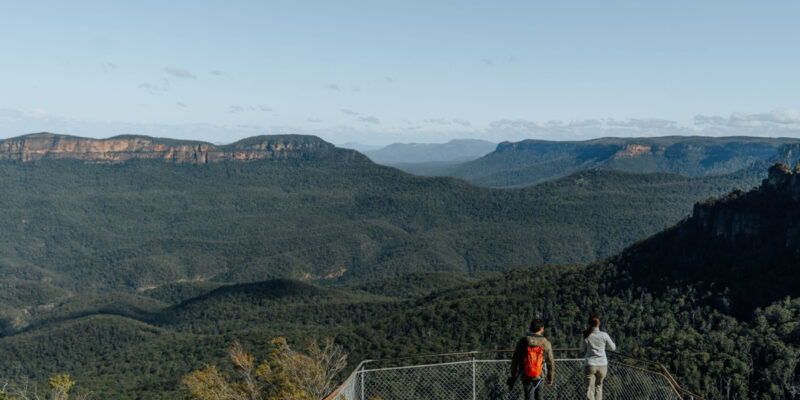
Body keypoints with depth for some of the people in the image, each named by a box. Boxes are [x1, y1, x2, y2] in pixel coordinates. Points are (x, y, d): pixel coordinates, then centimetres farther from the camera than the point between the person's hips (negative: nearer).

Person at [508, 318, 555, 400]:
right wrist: (550, 378, 14)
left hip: (525, 376, 0)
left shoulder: (522, 341, -6)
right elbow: (550, 362, 1)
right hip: (539, 375, 0)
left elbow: (515, 360, -2)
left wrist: (513, 376, 9)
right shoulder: (546, 343, -7)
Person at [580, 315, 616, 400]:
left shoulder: (586, 336, -7)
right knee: (599, 385, 22)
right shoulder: (604, 335, -8)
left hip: (590, 365, -1)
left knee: (590, 388, -1)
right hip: (602, 364, 1)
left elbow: (582, 349, 9)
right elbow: (613, 348, 5)